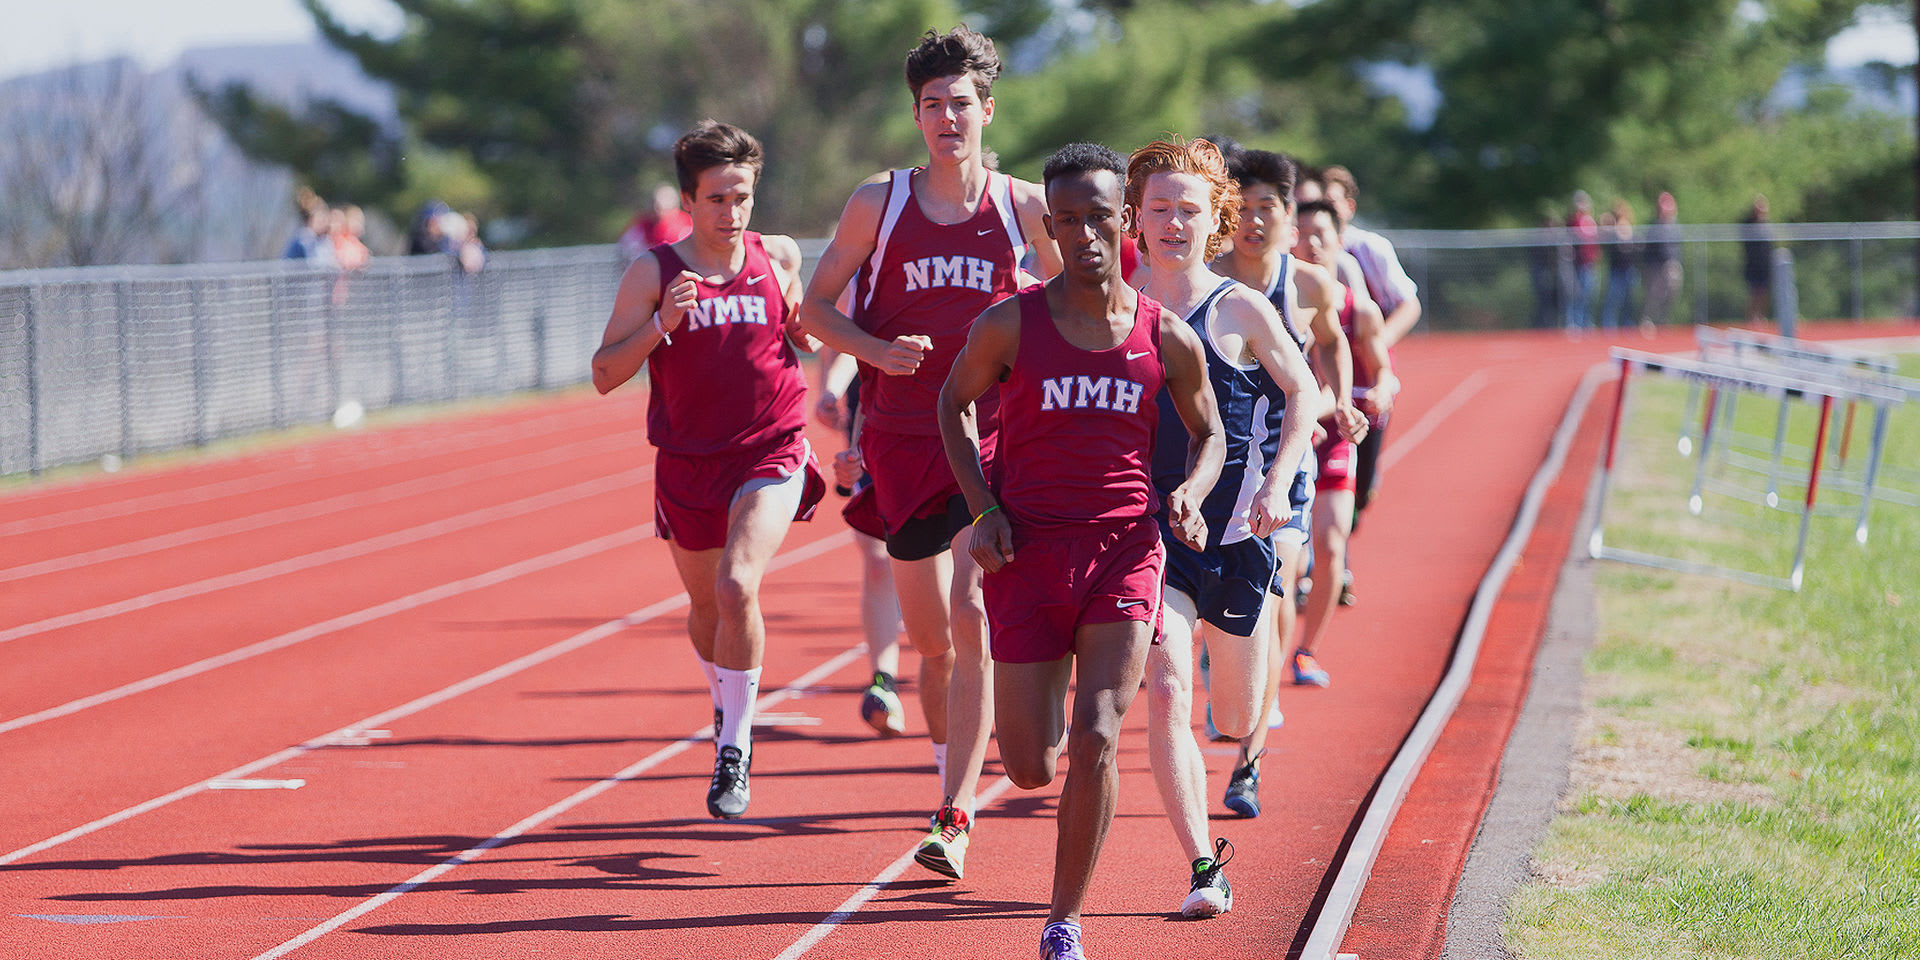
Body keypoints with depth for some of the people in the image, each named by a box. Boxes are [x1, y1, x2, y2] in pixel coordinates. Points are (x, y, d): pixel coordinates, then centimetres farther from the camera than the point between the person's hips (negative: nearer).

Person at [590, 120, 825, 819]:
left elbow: (808, 341, 20)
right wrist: (660, 324, -19)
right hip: (688, 462, 1)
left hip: (771, 453, -1)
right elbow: (604, 375, -4)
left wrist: (803, 316, -3)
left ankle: (735, 748, -11)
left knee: (737, 586, -22)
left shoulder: (778, 259, 1)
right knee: (705, 604, 16)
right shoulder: (654, 273, -4)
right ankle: (725, 703, 48)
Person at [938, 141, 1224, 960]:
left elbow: (1207, 433, 15)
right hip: (1028, 550, 0)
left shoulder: (1167, 339, -1)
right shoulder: (1010, 325, -4)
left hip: (1124, 552, 0)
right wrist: (982, 508, -1)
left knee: (1096, 737, -17)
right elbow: (955, 402, 12)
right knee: (1030, 769, 4)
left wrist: (1192, 493, -7)